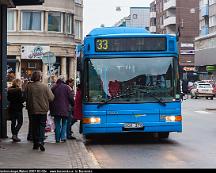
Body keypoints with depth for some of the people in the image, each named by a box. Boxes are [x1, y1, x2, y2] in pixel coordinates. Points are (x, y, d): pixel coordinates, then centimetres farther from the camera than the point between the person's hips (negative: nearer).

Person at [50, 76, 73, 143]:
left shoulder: (53, 88, 3)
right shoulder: (66, 87, -5)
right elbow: (70, 97, -6)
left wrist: (51, 109, 13)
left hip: (56, 109, 2)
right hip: (64, 109, -2)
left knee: (57, 124, 8)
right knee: (64, 123, 8)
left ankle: (57, 138, 7)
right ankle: (63, 137, -3)